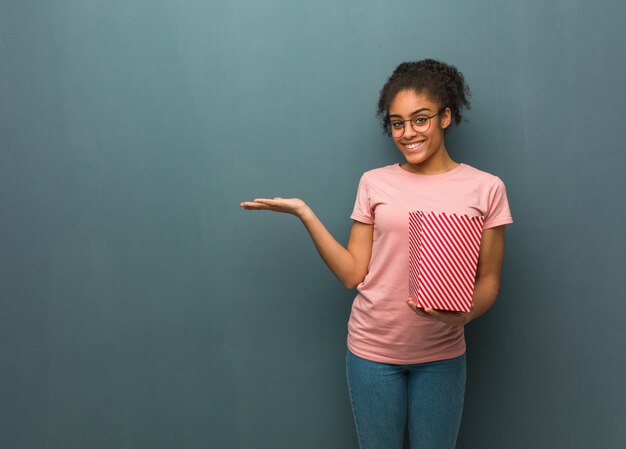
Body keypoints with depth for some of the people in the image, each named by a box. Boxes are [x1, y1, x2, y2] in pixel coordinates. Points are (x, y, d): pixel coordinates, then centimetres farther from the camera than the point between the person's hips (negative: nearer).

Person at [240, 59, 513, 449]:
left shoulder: (485, 188, -3)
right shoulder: (374, 184, 0)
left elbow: (489, 280, 0)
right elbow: (352, 274, -2)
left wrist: (466, 313, -21)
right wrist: (305, 213, -8)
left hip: (441, 355, 0)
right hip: (372, 350, 1)